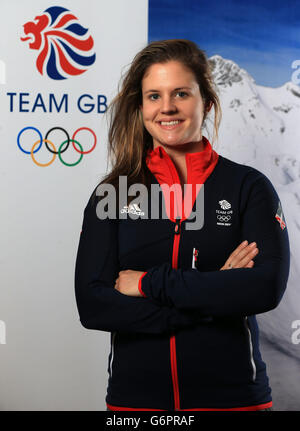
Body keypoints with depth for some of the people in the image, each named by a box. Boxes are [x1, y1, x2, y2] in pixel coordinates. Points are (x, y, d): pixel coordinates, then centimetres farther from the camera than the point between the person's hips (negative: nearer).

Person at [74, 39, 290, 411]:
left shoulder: (249, 186, -3)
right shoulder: (112, 194, 0)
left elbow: (268, 287, -16)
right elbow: (92, 305, -10)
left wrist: (150, 283, -15)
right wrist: (214, 298, -16)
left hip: (232, 394, 0)